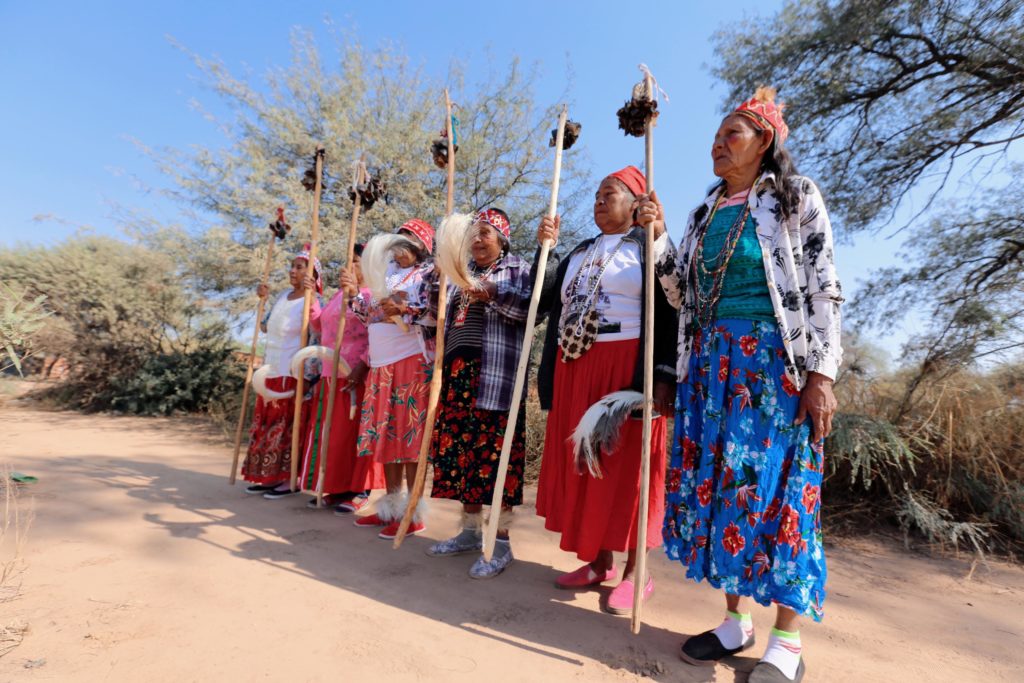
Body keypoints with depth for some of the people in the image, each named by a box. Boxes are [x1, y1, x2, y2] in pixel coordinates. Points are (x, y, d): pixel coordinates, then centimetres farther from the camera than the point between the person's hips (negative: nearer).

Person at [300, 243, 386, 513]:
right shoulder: (338, 294, 20)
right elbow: (320, 326, 28)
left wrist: (364, 365, -24)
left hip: (358, 374, -8)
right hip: (331, 374, 8)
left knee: (354, 431, -4)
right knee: (332, 432, 10)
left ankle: (359, 490, 5)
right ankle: (336, 487, 20)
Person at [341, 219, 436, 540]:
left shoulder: (429, 272, 1)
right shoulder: (388, 273, 23)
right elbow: (371, 316, 24)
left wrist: (404, 310, -25)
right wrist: (355, 294, 9)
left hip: (412, 362, -7)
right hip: (381, 364, 8)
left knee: (409, 433, -6)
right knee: (385, 434, 9)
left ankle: (414, 513, 3)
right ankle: (392, 506, 21)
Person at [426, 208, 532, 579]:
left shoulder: (518, 269, 4)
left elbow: (532, 308, -13)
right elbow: (442, 314, 27)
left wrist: (492, 295, -19)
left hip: (496, 375, -6)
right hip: (459, 371, 7)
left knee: (495, 449, -7)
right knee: (461, 447, 7)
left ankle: (500, 541, 2)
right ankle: (471, 530, 20)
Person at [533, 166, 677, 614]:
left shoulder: (649, 248, 2)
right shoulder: (580, 252, 19)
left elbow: (671, 314, -9)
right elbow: (546, 301, 9)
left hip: (626, 367, -6)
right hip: (575, 368, 6)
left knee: (625, 464, -2)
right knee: (583, 462, 8)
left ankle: (635, 572, 11)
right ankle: (598, 561, 22)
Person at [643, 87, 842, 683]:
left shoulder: (796, 198, 1)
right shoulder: (707, 213, 16)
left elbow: (824, 290, -5)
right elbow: (683, 293, 14)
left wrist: (821, 373, -13)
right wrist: (658, 236, 2)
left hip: (775, 360, -5)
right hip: (712, 362, 5)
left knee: (774, 483, -3)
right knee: (717, 481, 5)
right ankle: (737, 618, 21)